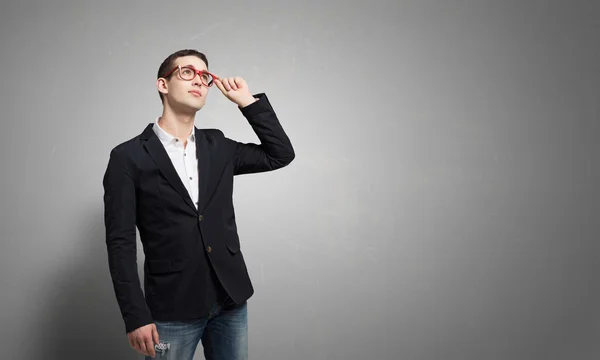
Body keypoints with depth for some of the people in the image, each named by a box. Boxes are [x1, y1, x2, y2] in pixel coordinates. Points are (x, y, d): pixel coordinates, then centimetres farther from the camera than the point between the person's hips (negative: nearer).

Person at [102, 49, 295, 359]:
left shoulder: (218, 146, 8)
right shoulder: (129, 157, -6)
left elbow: (281, 154, 9)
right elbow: (120, 242, -8)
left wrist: (248, 101, 2)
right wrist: (135, 316, -13)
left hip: (231, 300, 4)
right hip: (172, 310, -4)